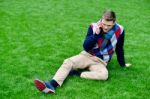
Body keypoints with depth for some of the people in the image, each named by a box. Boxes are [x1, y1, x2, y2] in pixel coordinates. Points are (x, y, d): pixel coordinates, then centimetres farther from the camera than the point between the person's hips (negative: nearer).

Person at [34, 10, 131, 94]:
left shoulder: (119, 30, -11)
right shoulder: (94, 26, -9)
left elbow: (120, 49, 5)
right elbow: (86, 47, -13)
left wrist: (122, 64, 14)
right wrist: (96, 34, -24)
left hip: (100, 62, -1)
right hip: (87, 56, 1)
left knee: (104, 75, -34)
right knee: (67, 62, -24)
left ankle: (76, 73, -26)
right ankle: (52, 85, -42)